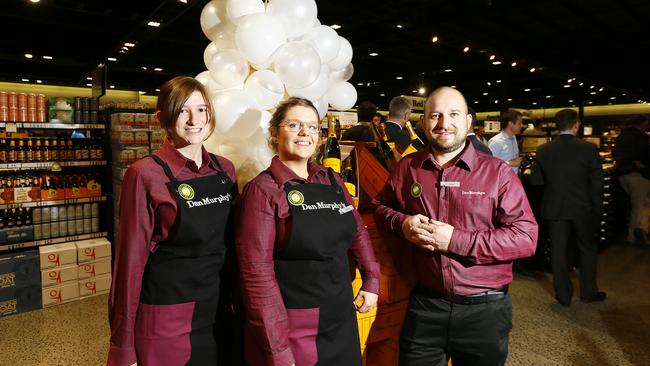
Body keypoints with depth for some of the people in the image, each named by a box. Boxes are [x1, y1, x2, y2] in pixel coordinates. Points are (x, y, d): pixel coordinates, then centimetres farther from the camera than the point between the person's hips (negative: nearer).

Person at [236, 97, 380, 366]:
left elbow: (357, 232, 16)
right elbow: (257, 273, -16)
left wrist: (371, 280, 10)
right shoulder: (263, 190, -13)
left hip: (342, 320, 6)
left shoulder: (332, 181, 4)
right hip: (291, 330, -5)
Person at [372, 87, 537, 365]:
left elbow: (526, 237, -13)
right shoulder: (407, 167, 1)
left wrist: (456, 240, -22)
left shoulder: (497, 172, -8)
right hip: (424, 304, 2)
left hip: (484, 309, -1)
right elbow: (380, 206, 13)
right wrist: (402, 223, -10)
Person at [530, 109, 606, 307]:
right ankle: (588, 292, 28)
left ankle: (563, 295, 19)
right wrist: (597, 211, 3)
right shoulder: (589, 149, -11)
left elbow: (535, 179, 0)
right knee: (588, 249, 18)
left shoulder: (543, 150, -6)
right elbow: (597, 183, -7)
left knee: (558, 250, 10)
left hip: (555, 208, 1)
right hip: (582, 208, -1)